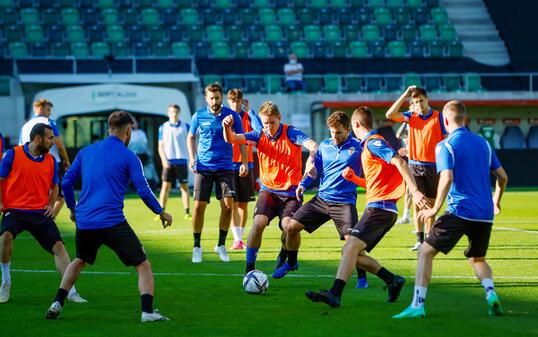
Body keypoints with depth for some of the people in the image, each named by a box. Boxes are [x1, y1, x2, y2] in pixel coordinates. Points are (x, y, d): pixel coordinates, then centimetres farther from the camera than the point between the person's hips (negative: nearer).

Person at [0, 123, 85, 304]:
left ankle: (70, 291, -1)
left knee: (58, 246, -8)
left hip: (40, 213, 4)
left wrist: (51, 205, 6)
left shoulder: (50, 160, 8)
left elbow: (54, 186, 22)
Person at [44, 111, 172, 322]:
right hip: (113, 223, -5)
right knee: (143, 266, 3)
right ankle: (147, 311, -14)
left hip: (84, 223, 5)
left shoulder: (85, 152, 12)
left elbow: (66, 182, 13)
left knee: (80, 261, 30)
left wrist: (72, 208, 28)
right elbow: (143, 191, -7)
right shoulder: (129, 157, -1)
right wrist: (161, 213, 7)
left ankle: (57, 304, 21)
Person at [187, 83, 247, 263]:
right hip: (203, 167, 0)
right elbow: (191, 137, 15)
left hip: (225, 167, 0)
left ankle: (221, 245, 8)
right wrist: (192, 158, 2)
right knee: (199, 206, -6)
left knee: (228, 205, -9)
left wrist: (244, 162, -2)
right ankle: (197, 247, 8)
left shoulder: (232, 115, 0)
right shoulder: (199, 116, 1)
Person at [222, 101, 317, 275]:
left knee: (288, 226, -22)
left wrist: (310, 160, -48)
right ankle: (249, 267, -9)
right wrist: (227, 127, -32)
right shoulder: (259, 136, 1)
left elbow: (313, 146, -25)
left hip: (291, 192, -2)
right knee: (258, 222, -21)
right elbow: (231, 139, -8)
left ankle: (284, 255, 12)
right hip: (268, 190, 2)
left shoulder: (291, 133, -9)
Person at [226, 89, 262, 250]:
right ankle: (237, 239, -10)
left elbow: (259, 128, -16)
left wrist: (249, 110, -15)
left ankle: (241, 237, 17)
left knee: (244, 204, 7)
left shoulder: (248, 117, 3)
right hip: (229, 165, -2)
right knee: (233, 203, -7)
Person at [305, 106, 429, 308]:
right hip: (379, 207, 10)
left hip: (380, 207, -10)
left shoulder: (373, 142, -7)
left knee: (351, 246, -22)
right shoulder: (369, 144, 24)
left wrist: (414, 191, -31)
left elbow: (399, 162, -22)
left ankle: (335, 294, -35)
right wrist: (353, 178, 17)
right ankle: (393, 281, 14)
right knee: (351, 252, 10)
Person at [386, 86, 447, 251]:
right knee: (418, 202, -8)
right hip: (415, 165, 1)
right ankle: (420, 240, -10)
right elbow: (390, 114, -8)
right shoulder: (411, 116, 4)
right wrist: (405, 95, -9)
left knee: (430, 204, 7)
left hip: (433, 165, -1)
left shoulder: (439, 117, -2)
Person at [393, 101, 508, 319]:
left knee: (425, 252, 1)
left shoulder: (445, 146, -4)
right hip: (485, 215, 6)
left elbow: (447, 178, -18)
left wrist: (436, 208, -11)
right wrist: (496, 202, 30)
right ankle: (491, 294, -3)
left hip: (460, 211, -6)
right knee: (477, 258, 24)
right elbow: (502, 176, 16)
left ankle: (417, 305, -10)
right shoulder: (483, 142, 14)